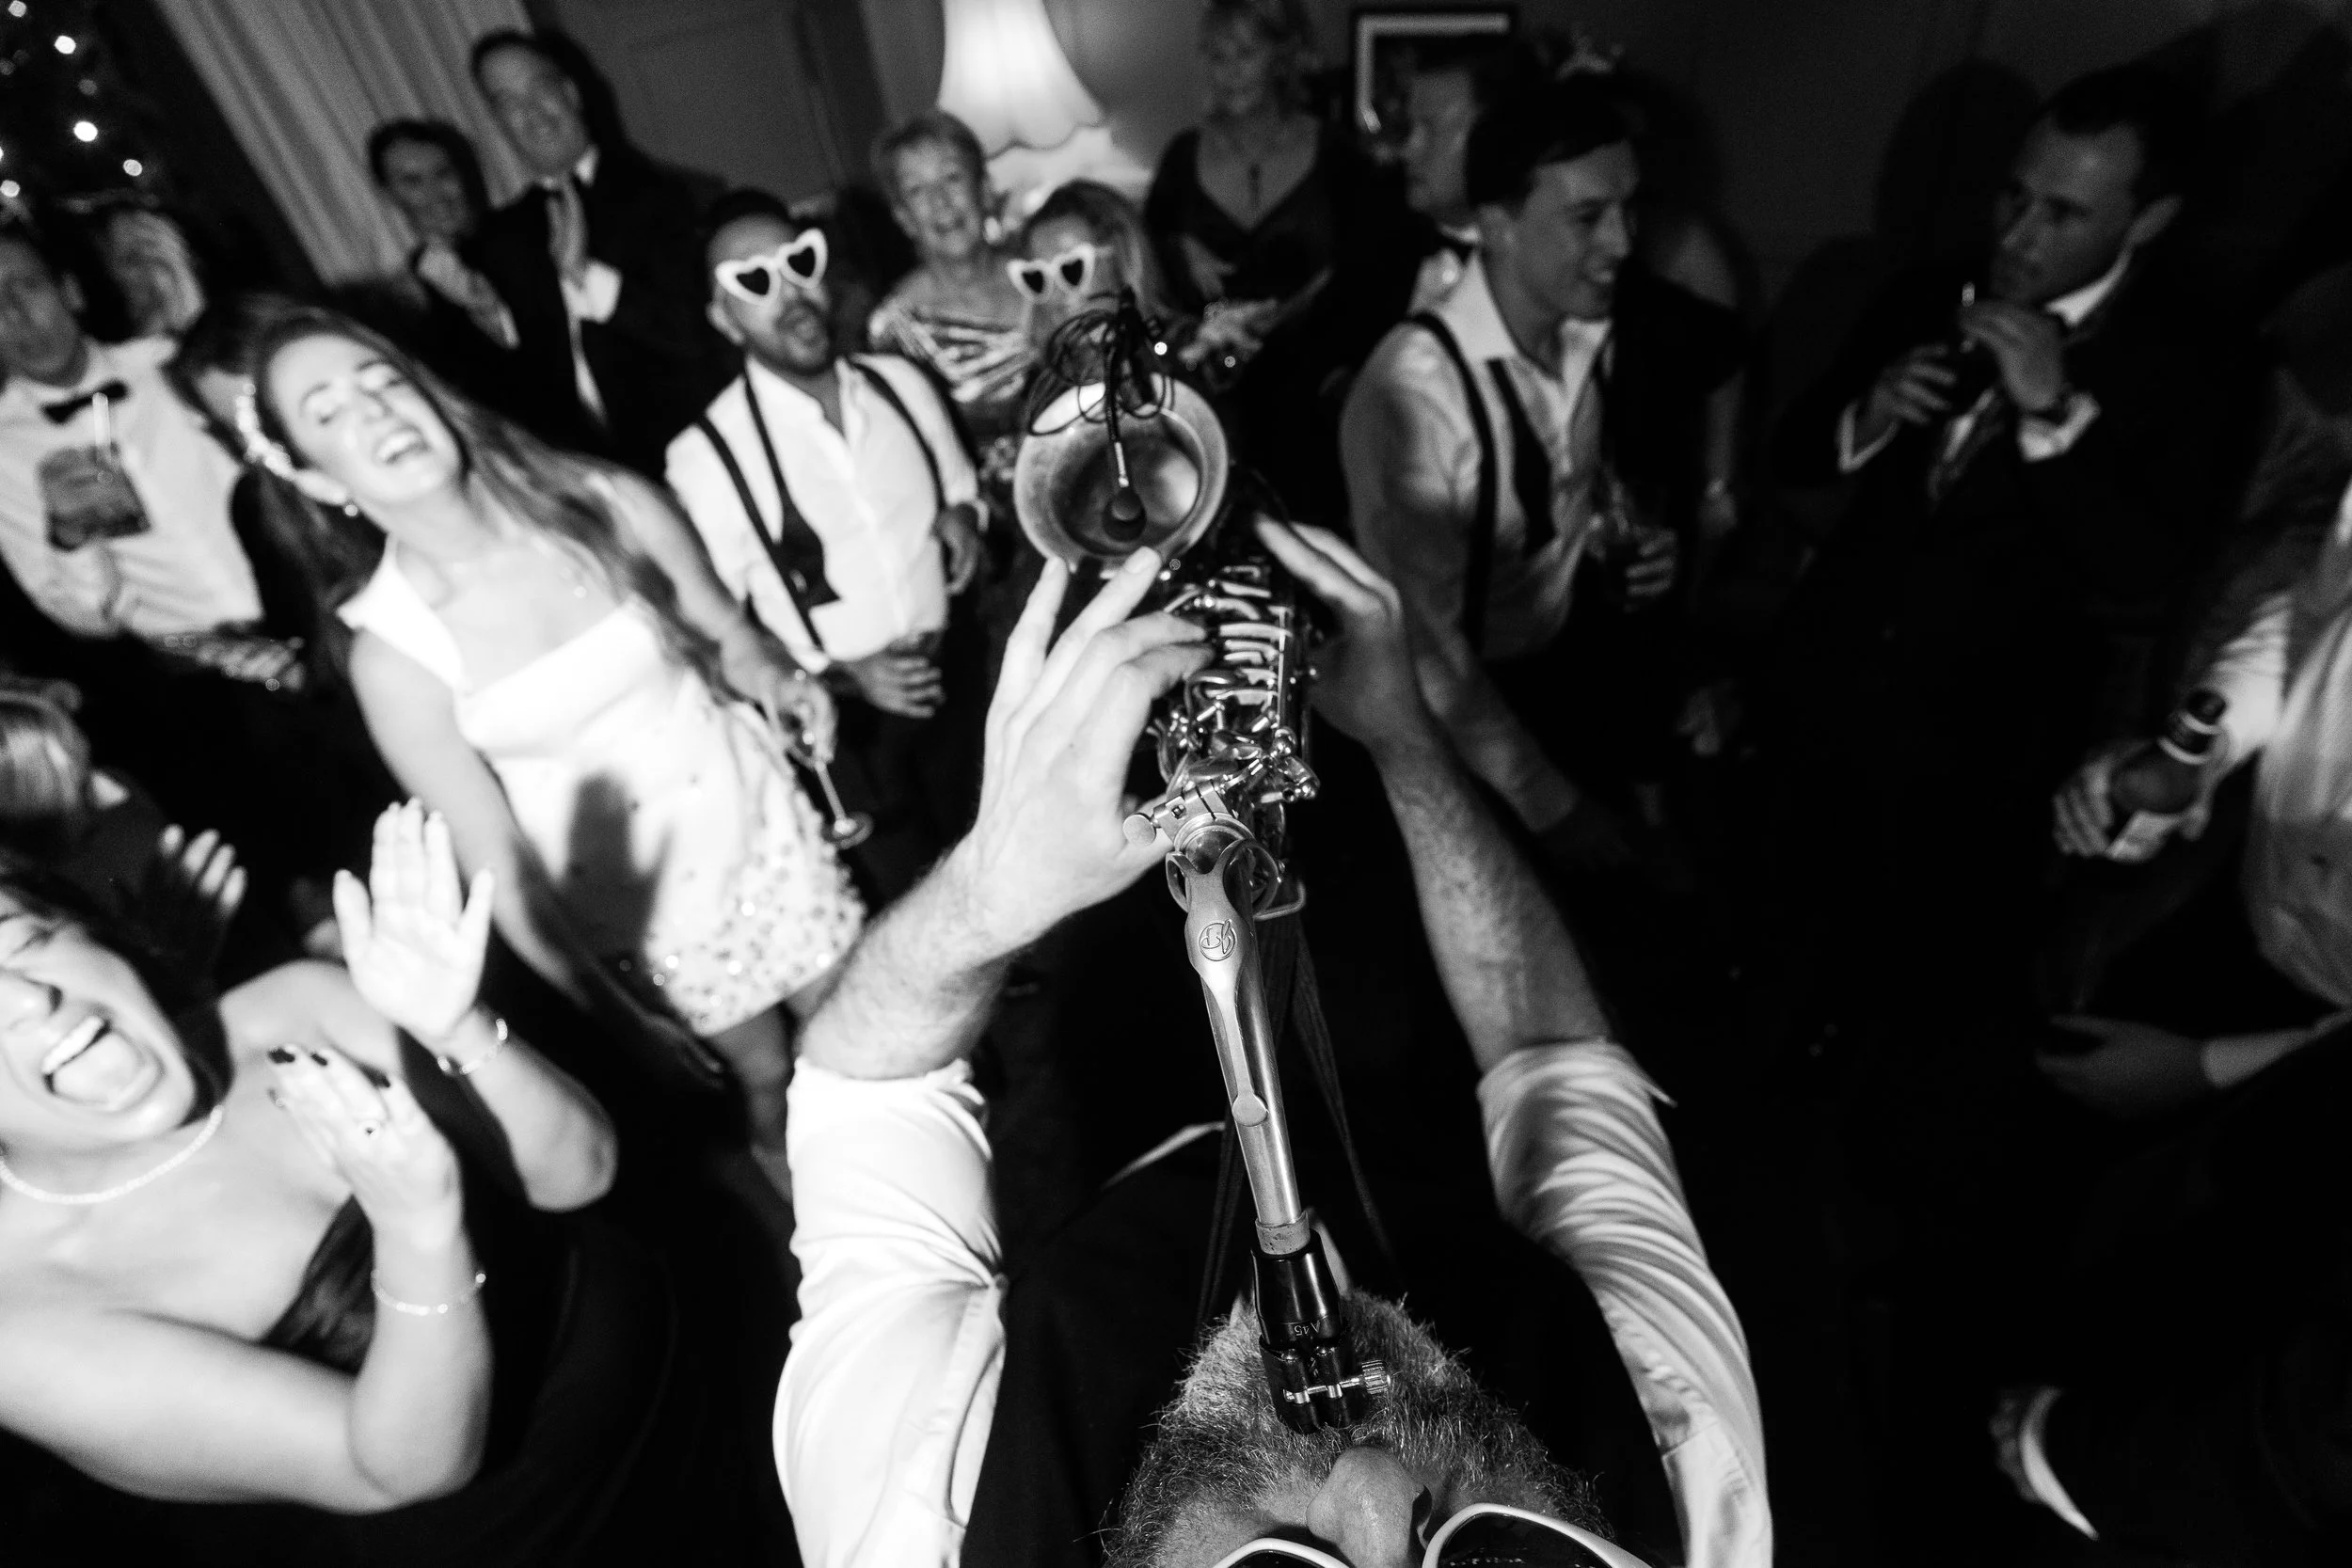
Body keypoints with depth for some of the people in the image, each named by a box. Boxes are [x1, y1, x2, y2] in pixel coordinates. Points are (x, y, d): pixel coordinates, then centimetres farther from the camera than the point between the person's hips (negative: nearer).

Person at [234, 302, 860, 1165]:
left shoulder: (608, 504, -14)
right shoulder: (392, 653, -17)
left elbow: (727, 630, 0)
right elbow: (495, 860, -11)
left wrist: (771, 673, -22)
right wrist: (602, 1001, -8)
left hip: (763, 823, 2)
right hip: (639, 909, -1)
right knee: (763, 1072, 20)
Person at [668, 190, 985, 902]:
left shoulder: (901, 381, -1)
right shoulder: (708, 454, -14)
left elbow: (960, 488, 16)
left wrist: (963, 515, -8)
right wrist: (838, 673, -20)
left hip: (957, 684, 4)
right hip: (842, 722, -3)